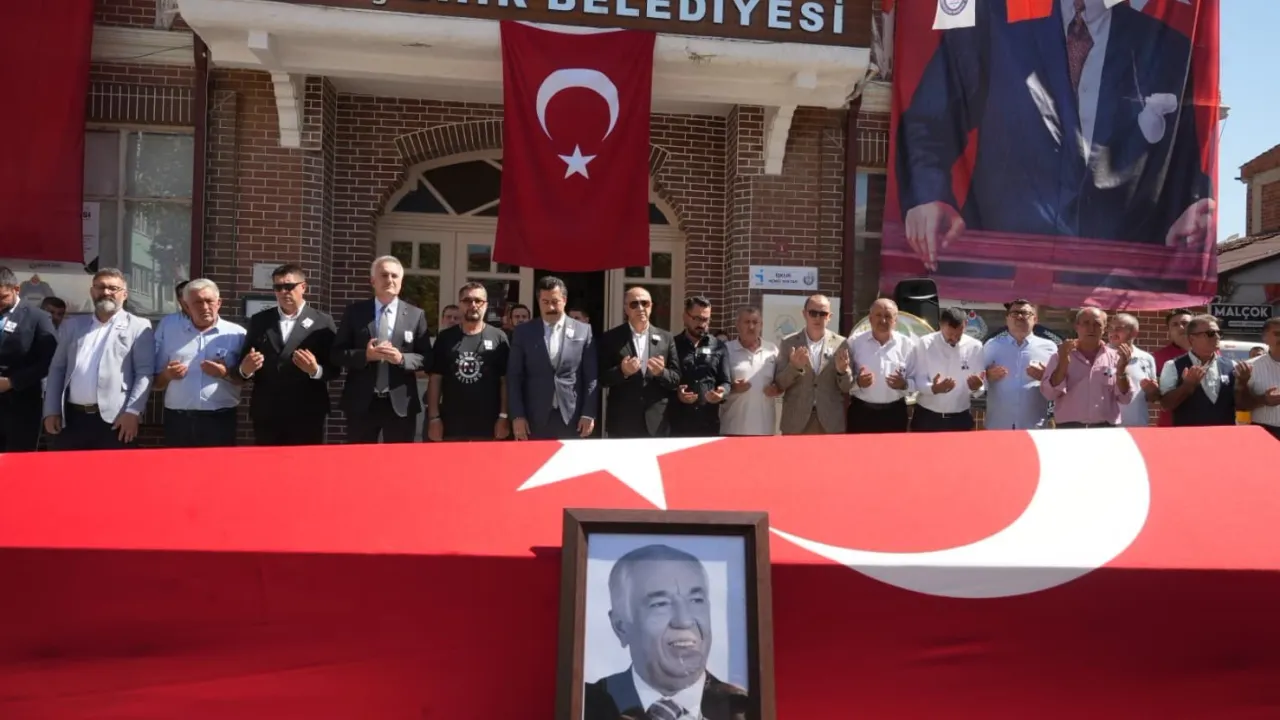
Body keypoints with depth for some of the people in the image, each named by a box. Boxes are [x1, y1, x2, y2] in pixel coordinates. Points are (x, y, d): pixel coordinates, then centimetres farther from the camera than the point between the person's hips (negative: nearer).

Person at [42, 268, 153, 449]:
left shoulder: (138, 326, 1)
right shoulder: (74, 324, 16)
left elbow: (145, 372, -5)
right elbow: (57, 368, 15)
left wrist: (132, 412, -14)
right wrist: (52, 411, 7)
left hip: (114, 420, -4)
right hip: (70, 418, 4)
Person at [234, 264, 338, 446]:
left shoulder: (323, 322, 2)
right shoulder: (259, 321, 10)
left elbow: (334, 368, 0)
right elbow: (242, 368, 9)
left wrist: (316, 370, -20)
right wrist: (245, 369, -13)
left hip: (307, 415, -2)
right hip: (266, 415, 2)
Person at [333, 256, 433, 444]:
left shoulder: (416, 315, 5)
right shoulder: (354, 312, 5)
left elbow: (426, 358, 3)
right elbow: (337, 352, 3)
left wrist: (401, 358, -16)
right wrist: (364, 355, -15)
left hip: (401, 404, 0)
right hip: (361, 403, 0)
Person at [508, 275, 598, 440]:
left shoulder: (583, 331, 5)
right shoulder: (523, 332, 6)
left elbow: (591, 377, 4)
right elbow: (514, 376, 4)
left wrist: (589, 414, -4)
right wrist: (517, 415, -4)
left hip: (573, 419, 0)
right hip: (534, 420, 0)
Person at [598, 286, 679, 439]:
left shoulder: (665, 338, 8)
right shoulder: (611, 338, 2)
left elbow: (676, 378, 8)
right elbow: (602, 378, 0)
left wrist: (661, 372, -13)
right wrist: (622, 371, -19)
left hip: (657, 422, 2)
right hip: (622, 423, -2)